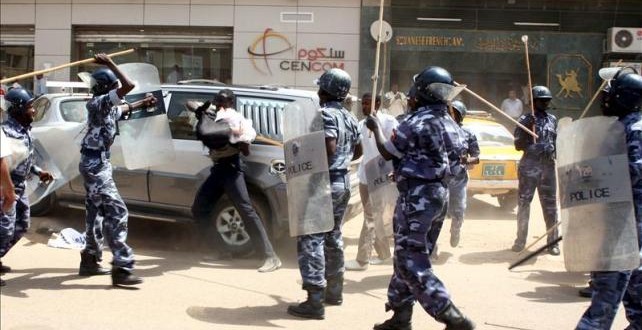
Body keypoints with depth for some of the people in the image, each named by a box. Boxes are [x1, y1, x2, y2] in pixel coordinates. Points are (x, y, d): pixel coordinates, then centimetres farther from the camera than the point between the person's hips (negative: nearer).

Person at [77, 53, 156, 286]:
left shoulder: (107, 107, 13)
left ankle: (89, 261, 29)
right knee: (116, 212, -14)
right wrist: (110, 64, -19)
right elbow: (128, 86, -28)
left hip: (96, 163, 11)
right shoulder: (99, 102, -16)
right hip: (96, 164, -11)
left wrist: (143, 103, 44)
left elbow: (124, 109, 37)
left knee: (96, 212, 18)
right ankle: (122, 269, -16)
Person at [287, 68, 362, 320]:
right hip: (343, 181, 10)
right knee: (333, 237, 19)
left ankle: (315, 301, -11)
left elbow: (329, 149, -28)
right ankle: (334, 291, 29)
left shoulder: (326, 114, -15)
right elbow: (358, 151, 23)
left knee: (311, 240, -8)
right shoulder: (349, 118, 13)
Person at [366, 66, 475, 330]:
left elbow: (387, 152, -7)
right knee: (408, 255, 17)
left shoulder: (417, 122, -17)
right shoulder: (448, 122, 9)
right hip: (437, 192, 9)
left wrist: (375, 128, 12)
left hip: (417, 195, -9)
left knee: (411, 261, -6)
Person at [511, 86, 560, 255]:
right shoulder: (525, 120, 0)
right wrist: (528, 128, -16)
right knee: (523, 203, 1)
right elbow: (518, 145, -4)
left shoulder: (552, 120, 11)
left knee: (550, 205, 4)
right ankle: (520, 240, 11)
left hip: (548, 167, 3)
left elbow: (556, 141, 19)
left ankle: (553, 242, 9)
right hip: (528, 167, -3)